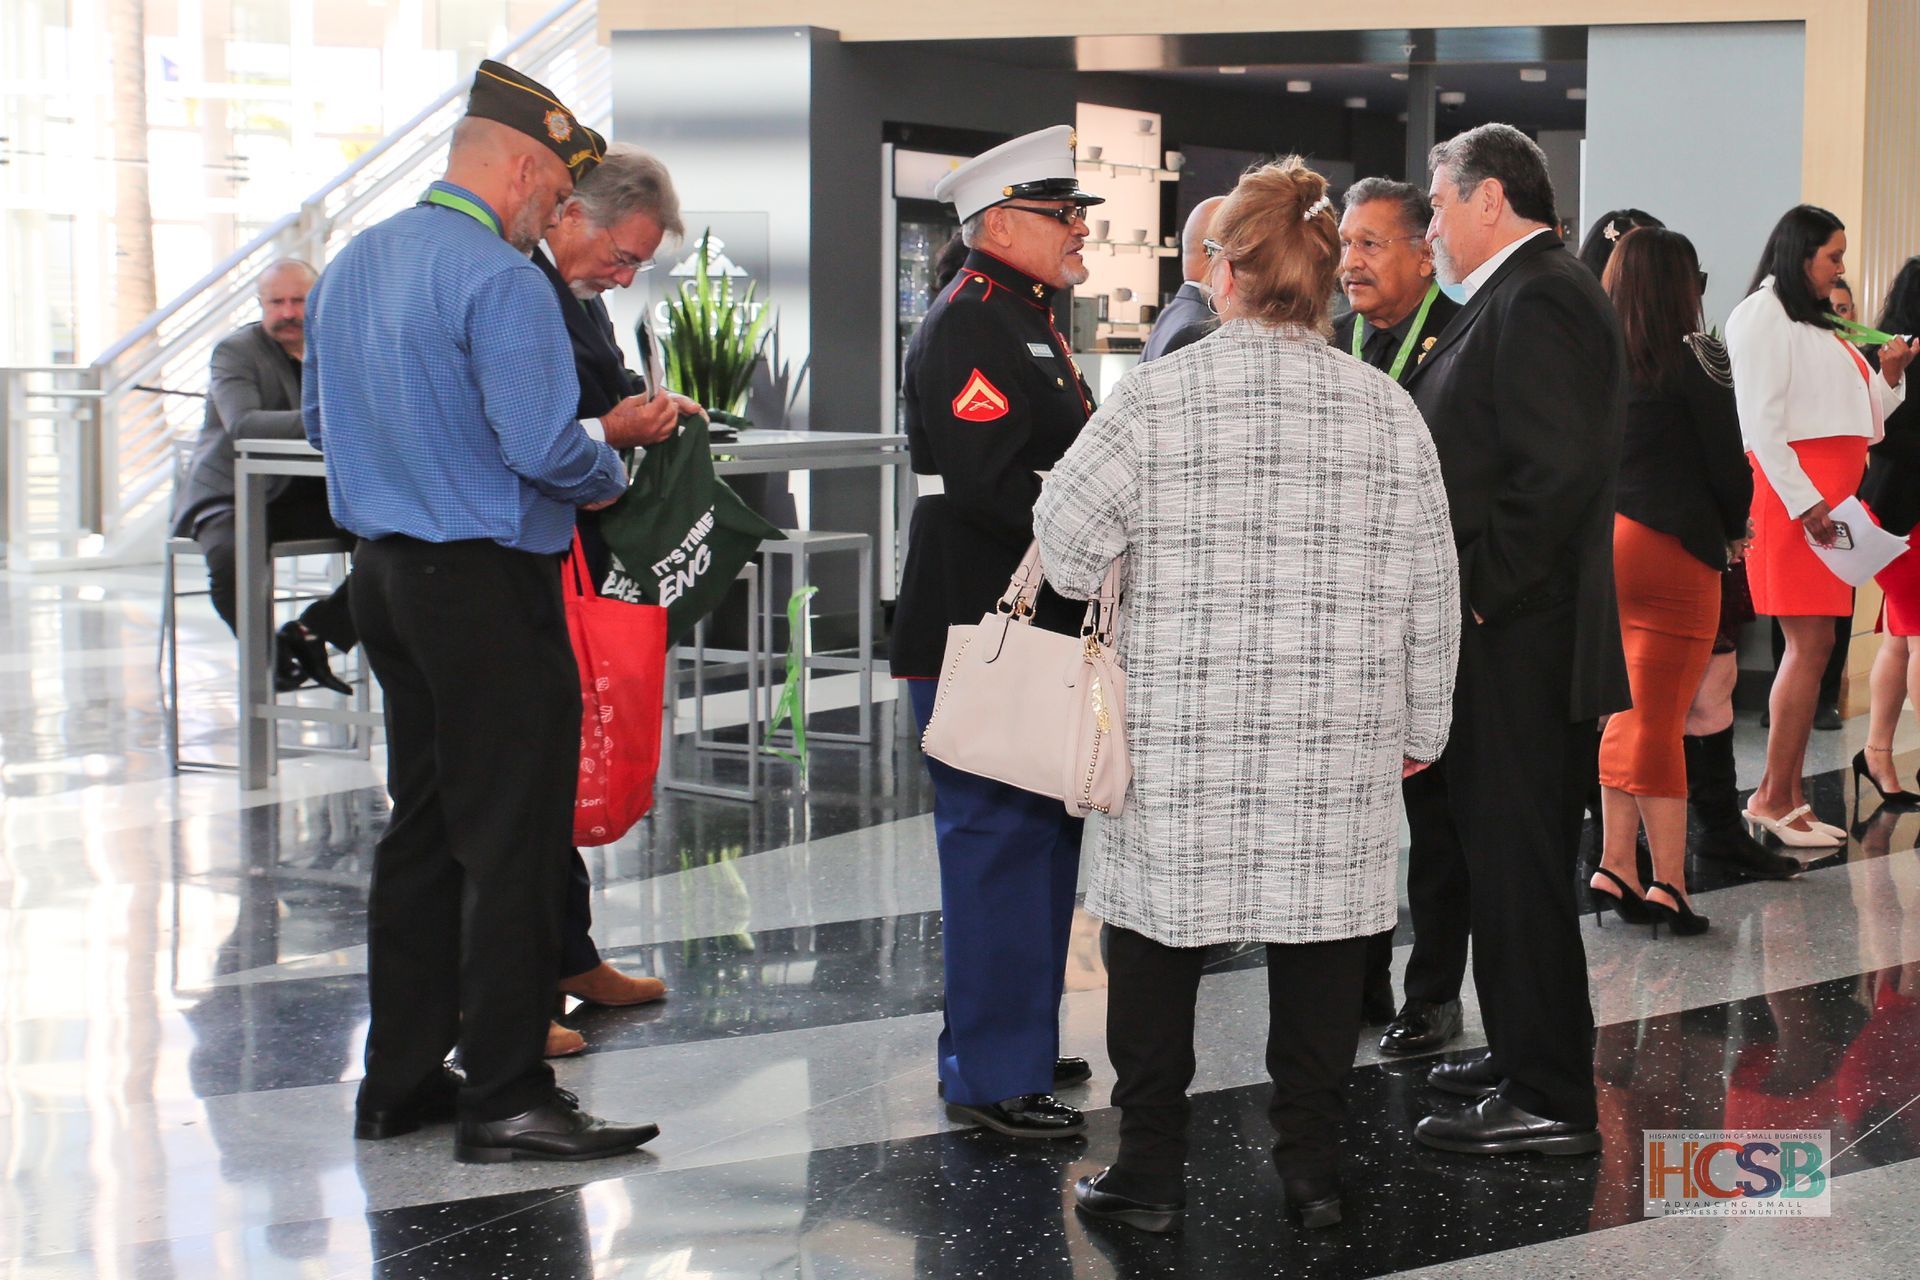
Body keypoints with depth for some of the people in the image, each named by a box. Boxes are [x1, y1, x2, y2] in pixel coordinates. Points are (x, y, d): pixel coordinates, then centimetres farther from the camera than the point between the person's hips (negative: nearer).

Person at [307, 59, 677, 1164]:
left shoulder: (353, 267, 12)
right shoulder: (499, 279, -16)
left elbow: (323, 420, 20)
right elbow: (548, 449, -23)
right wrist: (610, 463, -1)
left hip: (386, 572, 9)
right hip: (487, 586, -9)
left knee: (423, 825, 16)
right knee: (511, 841, -3)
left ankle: (401, 1079, 22)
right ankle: (507, 1098, 1)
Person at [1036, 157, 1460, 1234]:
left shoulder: (1160, 395, -7)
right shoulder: (1387, 407, 2)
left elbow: (1066, 538, -4)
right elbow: (1429, 590, 6)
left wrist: (1101, 588, 18)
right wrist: (1420, 727, 16)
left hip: (1183, 738, -2)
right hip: (1339, 740, 3)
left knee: (1160, 926, 8)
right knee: (1320, 930, 12)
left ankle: (1152, 1169, 15)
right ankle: (1314, 1165, 19)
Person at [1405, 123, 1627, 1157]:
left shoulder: (1539, 301, -15)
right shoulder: (1524, 296, 16)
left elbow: (1557, 472, -24)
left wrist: (1479, 595, -19)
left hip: (1517, 643, -10)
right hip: (1510, 641, 10)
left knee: (1519, 868, -3)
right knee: (1511, 863, 18)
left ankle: (1548, 1101, 4)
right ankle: (1527, 1057, 30)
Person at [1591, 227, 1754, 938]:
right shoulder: (1695, 355, -8)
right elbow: (1726, 455, -5)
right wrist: (1736, 528, 13)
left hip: (1598, 541, 5)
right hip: (1672, 547, -5)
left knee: (1628, 713, 14)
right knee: (1657, 720, -3)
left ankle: (1616, 867, 12)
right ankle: (1669, 885, 0)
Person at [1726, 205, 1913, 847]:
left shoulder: (1820, 325, 24)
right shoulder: (1763, 314, -4)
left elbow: (1856, 419, 28)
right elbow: (1761, 419, -13)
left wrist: (1889, 378, 10)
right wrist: (1803, 501, -18)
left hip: (1827, 498, 9)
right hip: (1793, 494, -9)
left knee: (1811, 645, 4)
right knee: (1811, 643, -12)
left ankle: (1786, 795, 5)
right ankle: (1773, 797, -9)